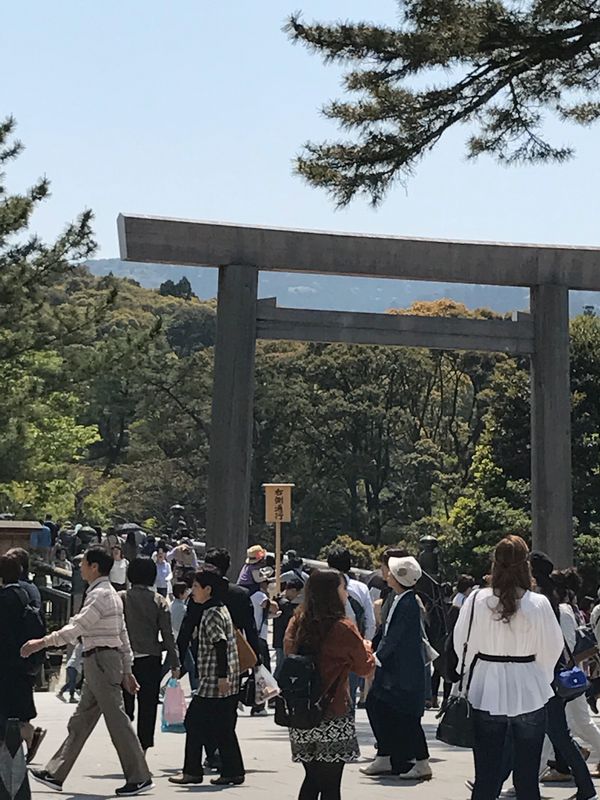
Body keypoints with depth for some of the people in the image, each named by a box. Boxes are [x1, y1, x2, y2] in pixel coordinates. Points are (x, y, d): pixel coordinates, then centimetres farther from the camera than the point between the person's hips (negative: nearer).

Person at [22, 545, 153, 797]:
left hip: (101, 660, -10)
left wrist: (42, 642, -22)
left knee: (116, 719, -6)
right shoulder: (110, 594, 17)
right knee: (80, 721, 14)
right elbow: (123, 635, 18)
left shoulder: (100, 594, -14)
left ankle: (139, 778, 0)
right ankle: (56, 774, 22)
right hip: (97, 663, 10)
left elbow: (76, 627, -23)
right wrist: (127, 670, 21)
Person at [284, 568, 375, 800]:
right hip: (333, 720, -6)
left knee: (311, 779, 18)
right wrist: (366, 648, 22)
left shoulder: (296, 625, 4)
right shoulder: (343, 628, -12)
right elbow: (364, 668, 1)